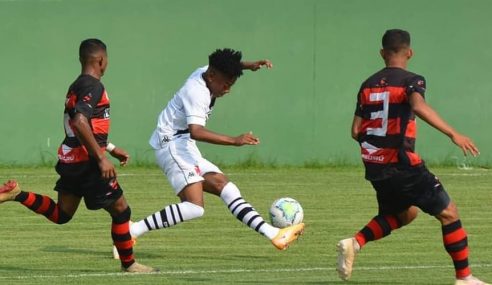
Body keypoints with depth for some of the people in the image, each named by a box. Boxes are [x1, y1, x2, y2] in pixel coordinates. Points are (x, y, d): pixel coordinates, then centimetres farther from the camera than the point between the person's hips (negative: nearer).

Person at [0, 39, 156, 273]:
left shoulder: (77, 86, 14)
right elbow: (80, 122, -29)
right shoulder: (92, 86, -16)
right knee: (120, 210, 4)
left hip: (70, 159, 9)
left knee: (61, 214, 17)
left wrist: (111, 149, 30)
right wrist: (101, 158, -27)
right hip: (87, 161, -9)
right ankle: (128, 263, 13)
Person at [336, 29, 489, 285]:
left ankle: (355, 243, 8)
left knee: (404, 213, 28)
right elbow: (419, 107, -29)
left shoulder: (368, 85, 10)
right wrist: (453, 134, -34)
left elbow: (356, 131, 8)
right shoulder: (411, 81, -7)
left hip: (375, 167, 7)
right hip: (402, 165, -7)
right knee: (448, 213, 4)